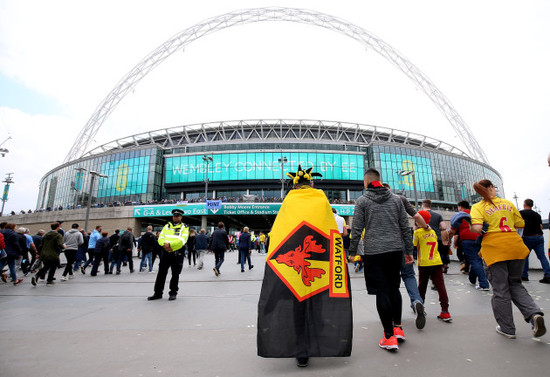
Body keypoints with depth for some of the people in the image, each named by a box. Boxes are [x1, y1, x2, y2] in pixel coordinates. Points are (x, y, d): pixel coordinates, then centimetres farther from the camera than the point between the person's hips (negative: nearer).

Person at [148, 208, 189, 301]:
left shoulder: (184, 227, -1)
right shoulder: (167, 226, 13)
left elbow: (182, 240, -15)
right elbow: (160, 238, 6)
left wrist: (170, 244, -21)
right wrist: (164, 244, -15)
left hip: (177, 254, -4)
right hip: (165, 253, 4)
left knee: (175, 275, 6)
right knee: (161, 273, 8)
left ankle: (173, 293, 19)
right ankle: (158, 293, 20)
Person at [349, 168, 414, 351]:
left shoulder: (362, 201, -1)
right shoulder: (396, 199, 9)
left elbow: (356, 229, -4)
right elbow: (405, 227, 9)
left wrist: (352, 252, 4)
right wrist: (409, 251, 15)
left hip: (374, 252, -4)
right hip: (396, 250, 4)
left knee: (382, 292, 1)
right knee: (394, 288, 19)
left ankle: (389, 336, 6)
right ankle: (397, 327, 22)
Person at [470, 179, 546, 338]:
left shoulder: (477, 207, -3)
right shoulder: (508, 203, 11)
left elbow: (477, 228, -17)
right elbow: (521, 224, 15)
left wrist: (468, 227, 3)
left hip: (495, 250, -4)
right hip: (515, 246, 4)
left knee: (500, 290, 5)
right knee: (515, 284, 21)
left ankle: (507, 328, 16)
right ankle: (534, 314, -1)